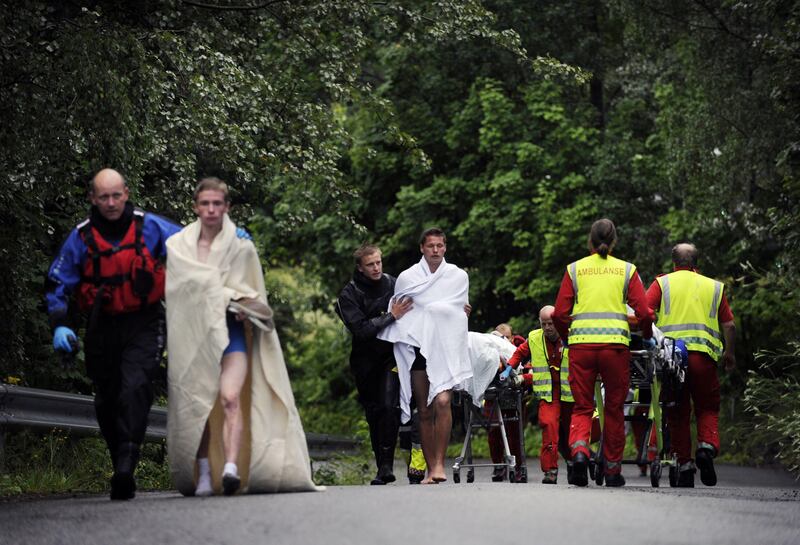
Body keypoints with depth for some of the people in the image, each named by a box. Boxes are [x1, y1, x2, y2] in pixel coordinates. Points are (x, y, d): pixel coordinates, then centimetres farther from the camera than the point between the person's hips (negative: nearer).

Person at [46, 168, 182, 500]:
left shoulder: (150, 227, -1)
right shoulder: (81, 237, -1)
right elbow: (57, 283, 5)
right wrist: (59, 325, -7)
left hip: (144, 325, -2)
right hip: (103, 327, 2)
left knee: (134, 389, -22)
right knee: (107, 402, 7)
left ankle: (126, 465, -28)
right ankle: (123, 471, 21)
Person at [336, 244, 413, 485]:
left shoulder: (392, 284, 1)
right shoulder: (349, 295, -7)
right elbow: (360, 329, -20)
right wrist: (391, 316, -24)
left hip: (391, 355, 0)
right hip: (365, 361, 0)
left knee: (389, 406, -18)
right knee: (374, 412, 5)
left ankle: (386, 464, -15)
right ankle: (382, 466, 16)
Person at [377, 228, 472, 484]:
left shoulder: (459, 276, 10)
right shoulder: (407, 277, 8)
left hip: (446, 348, -1)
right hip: (417, 347, 1)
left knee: (442, 402, -21)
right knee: (425, 412, 1)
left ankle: (439, 462, -19)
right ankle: (430, 469, 6)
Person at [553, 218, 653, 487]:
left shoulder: (575, 269, 9)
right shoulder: (627, 270, 8)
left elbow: (559, 314, 4)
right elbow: (643, 313, 1)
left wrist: (567, 337, 21)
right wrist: (647, 337, 20)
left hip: (581, 343, 0)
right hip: (615, 343, 0)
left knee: (582, 407, 7)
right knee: (614, 409, 11)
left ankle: (579, 449, -21)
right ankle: (612, 469, 15)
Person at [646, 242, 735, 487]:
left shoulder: (662, 283, 12)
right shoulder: (714, 287, 16)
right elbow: (729, 325, 12)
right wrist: (729, 353, 24)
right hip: (704, 355, 0)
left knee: (678, 413, 7)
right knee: (707, 408, 11)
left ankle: (685, 465, 3)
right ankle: (707, 445, -15)